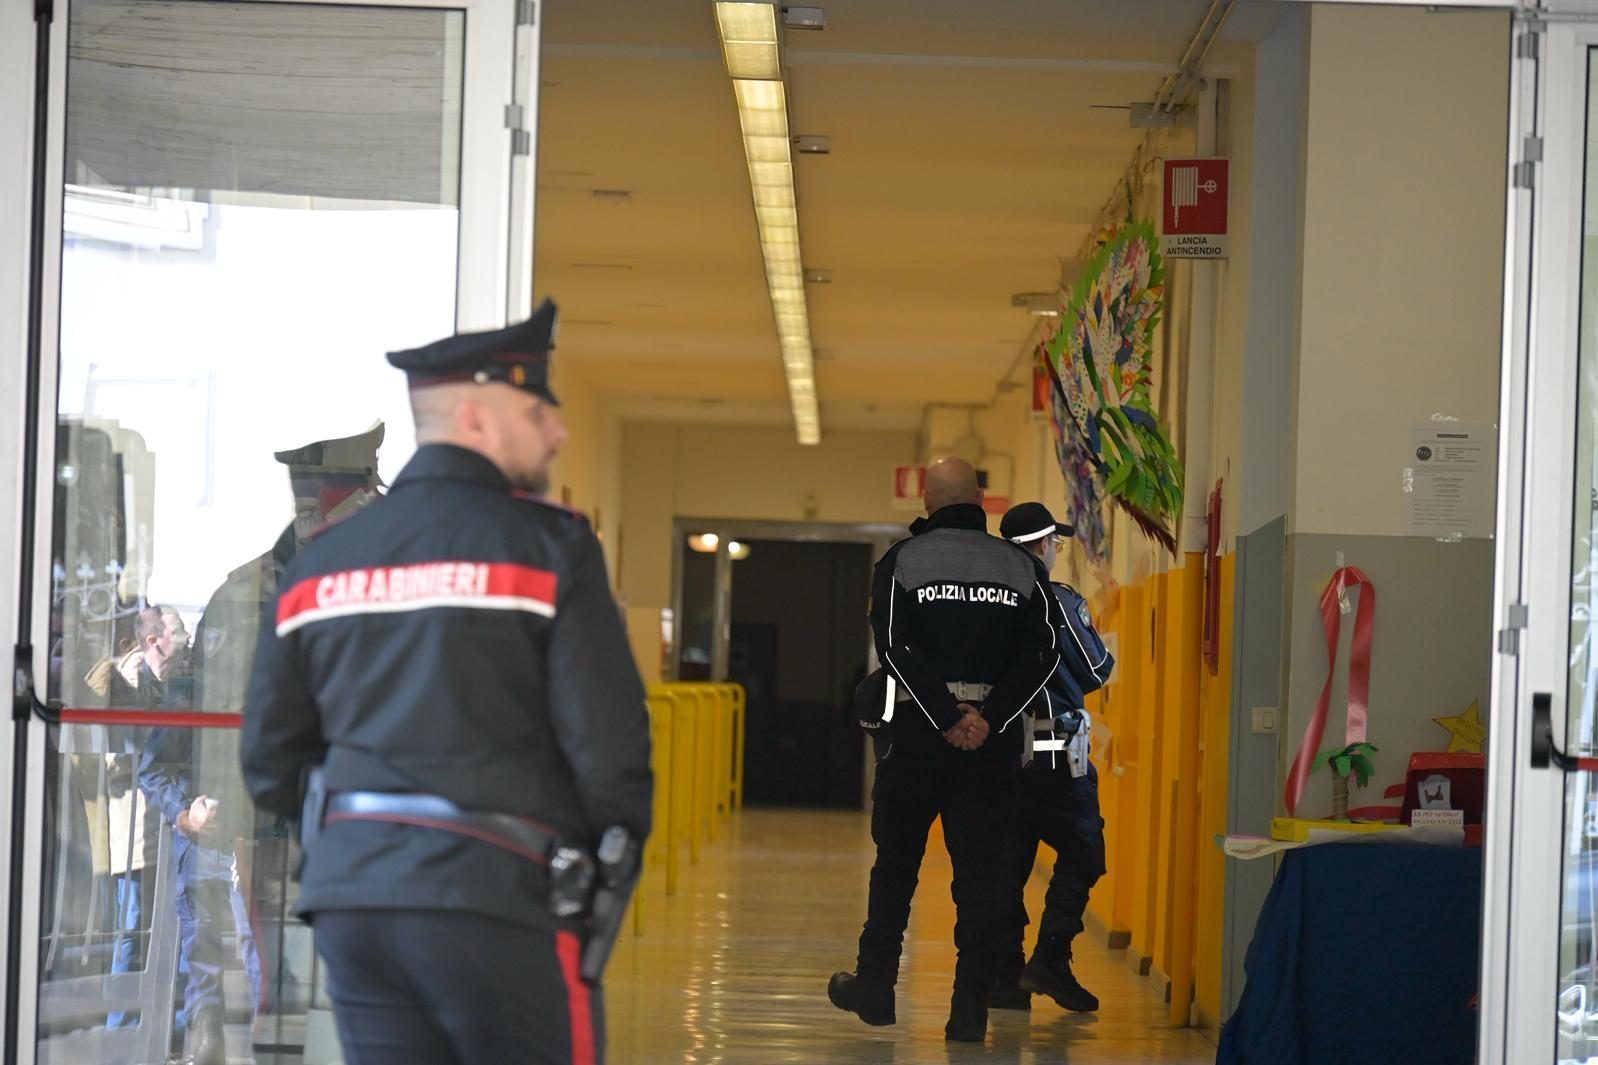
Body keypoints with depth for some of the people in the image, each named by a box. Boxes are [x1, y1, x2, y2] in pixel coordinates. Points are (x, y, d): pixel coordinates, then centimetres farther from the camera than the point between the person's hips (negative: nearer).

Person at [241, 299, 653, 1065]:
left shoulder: (321, 562, 12)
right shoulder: (545, 544, -5)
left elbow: (271, 767, 12)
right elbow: (608, 746, -11)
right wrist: (613, 858, 5)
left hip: (350, 893, 6)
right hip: (495, 894, -6)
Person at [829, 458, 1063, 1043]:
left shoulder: (902, 560, 0)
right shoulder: (1021, 567, 5)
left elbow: (897, 649, -13)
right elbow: (1042, 652, -7)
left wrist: (949, 718, -14)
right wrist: (988, 718, -14)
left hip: (916, 733, -1)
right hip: (995, 742, 1)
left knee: (895, 864, 14)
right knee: (980, 873, 3)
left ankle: (873, 988, 23)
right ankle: (971, 1009, 0)